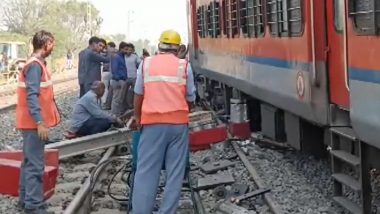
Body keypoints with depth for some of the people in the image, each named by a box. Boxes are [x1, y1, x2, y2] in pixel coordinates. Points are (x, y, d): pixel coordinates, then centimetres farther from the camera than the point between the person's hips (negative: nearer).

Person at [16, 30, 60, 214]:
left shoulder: (37, 64, 13)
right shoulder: (35, 65, -17)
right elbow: (32, 96, -24)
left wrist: (41, 120, 21)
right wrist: (40, 122, -29)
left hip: (34, 122, 10)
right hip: (34, 123, -10)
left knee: (29, 162, 16)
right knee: (35, 165, -8)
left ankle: (26, 199, 25)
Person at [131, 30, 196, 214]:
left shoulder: (146, 63, 6)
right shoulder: (184, 66, 4)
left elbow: (138, 94, 11)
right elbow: (190, 98, 9)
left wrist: (137, 117, 25)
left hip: (152, 123, 0)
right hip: (179, 123, 0)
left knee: (146, 172, 1)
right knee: (175, 173, 4)